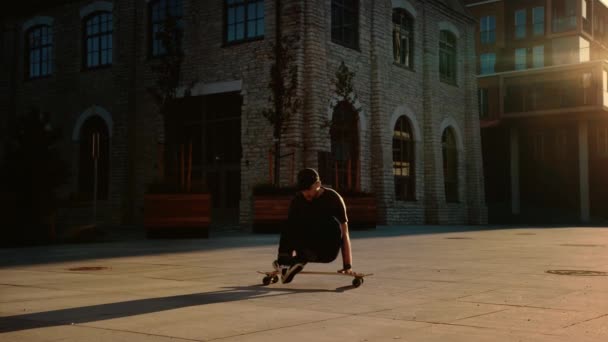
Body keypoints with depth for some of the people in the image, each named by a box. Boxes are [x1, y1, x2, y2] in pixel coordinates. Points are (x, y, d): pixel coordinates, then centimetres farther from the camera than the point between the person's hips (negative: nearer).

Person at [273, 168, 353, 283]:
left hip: (328, 251, -2)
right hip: (308, 250, 2)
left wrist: (347, 266, -19)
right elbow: (290, 232, 0)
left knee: (333, 223, -32)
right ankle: (284, 262, -33)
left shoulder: (333, 198, -9)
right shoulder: (297, 200, -1)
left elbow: (344, 234, -12)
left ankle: (301, 260, -36)